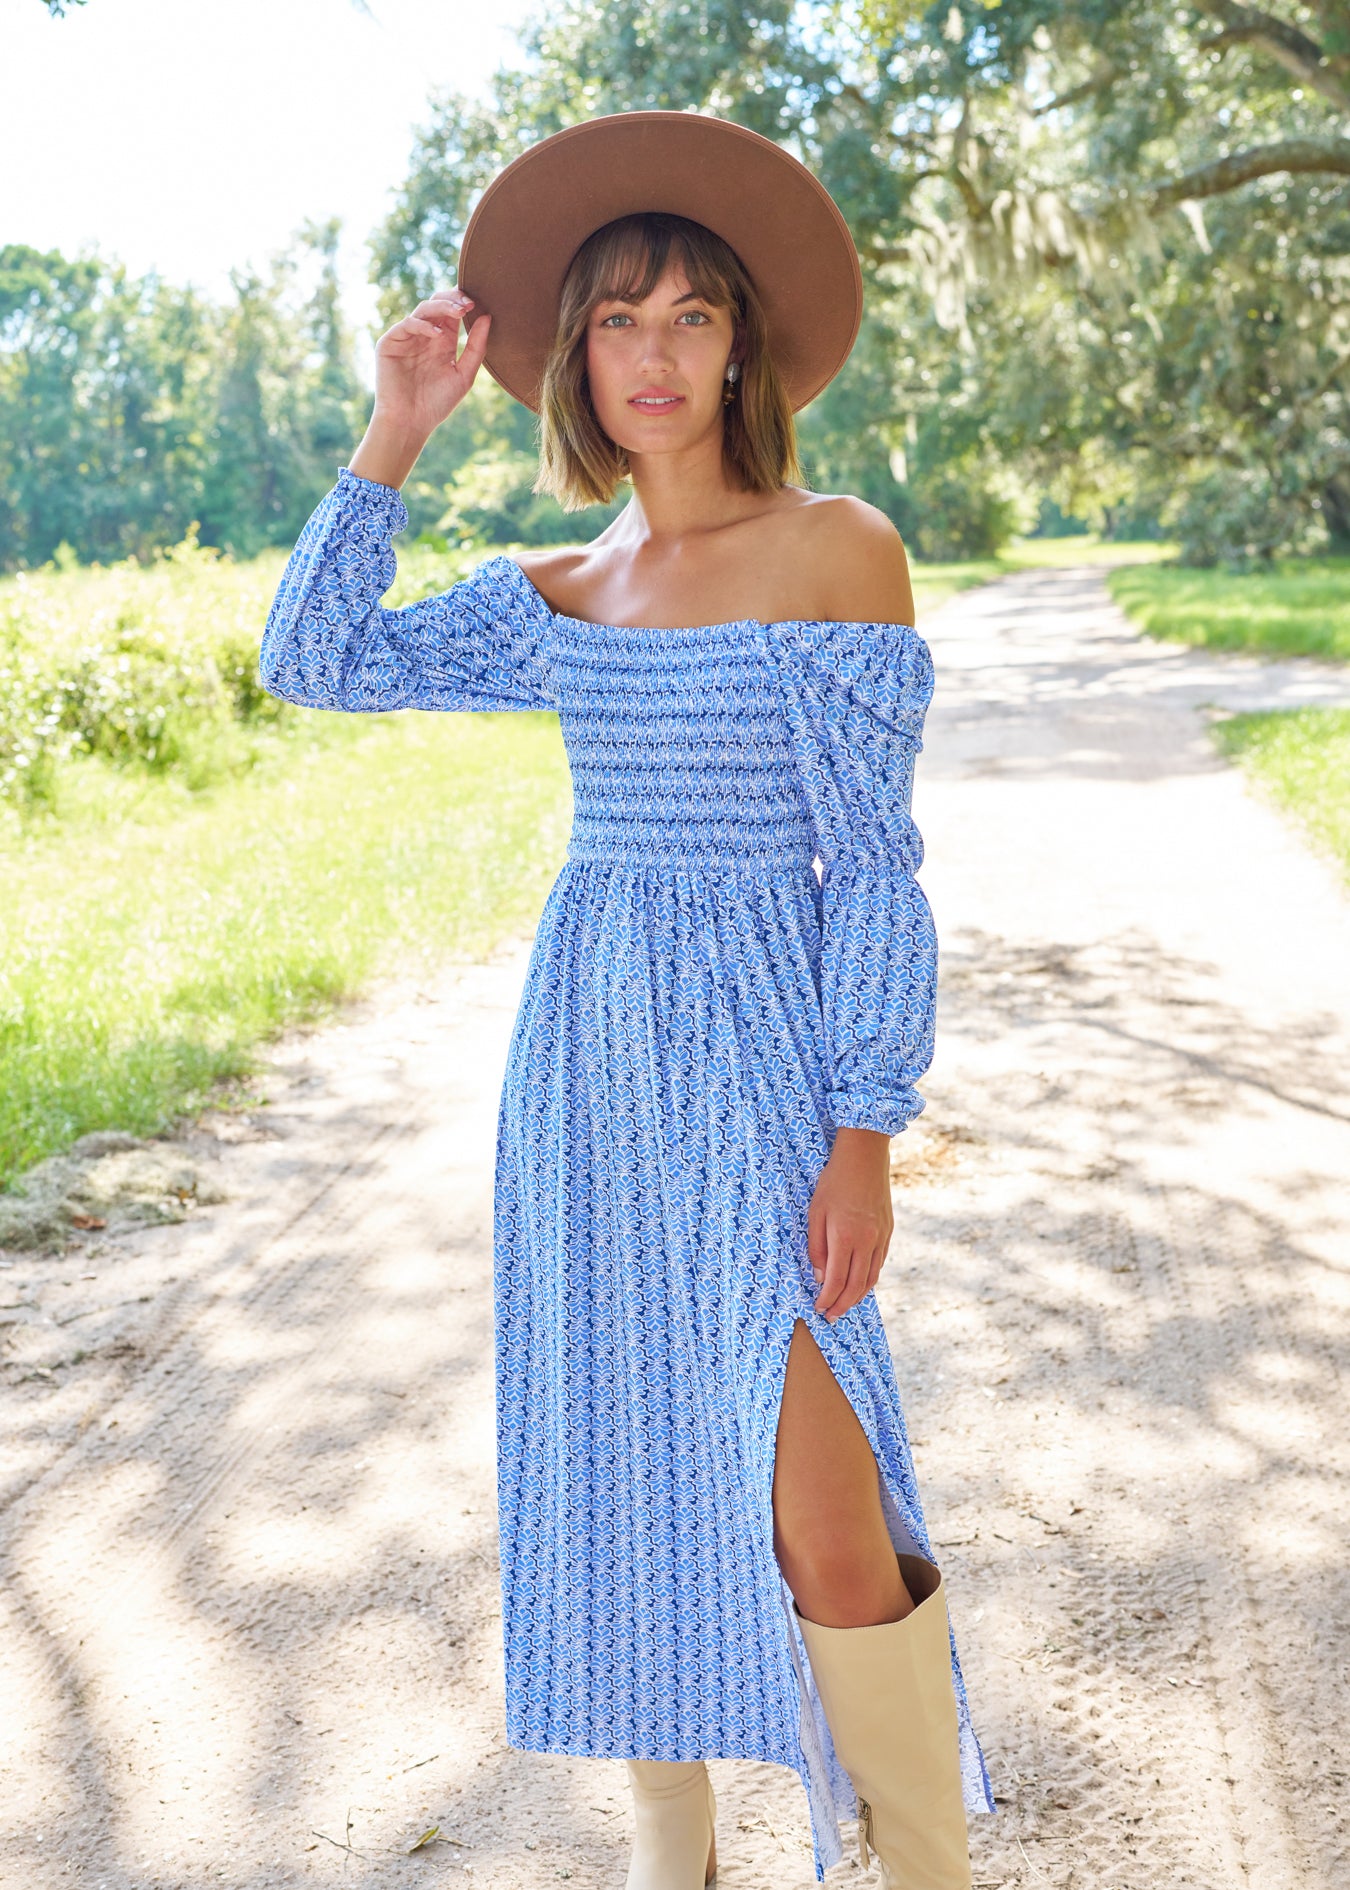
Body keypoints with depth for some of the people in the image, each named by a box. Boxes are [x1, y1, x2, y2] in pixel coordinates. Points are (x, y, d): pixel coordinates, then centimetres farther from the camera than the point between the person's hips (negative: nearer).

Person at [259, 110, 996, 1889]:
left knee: (821, 1526, -11)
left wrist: (866, 1136, -14)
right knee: (628, 1471, 12)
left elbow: (874, 868, -9)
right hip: (587, 1054, 5)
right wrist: (399, 429, 4)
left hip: (757, 1059, -5)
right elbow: (316, 658, 6)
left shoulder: (837, 548, -6)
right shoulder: (555, 596, 9)